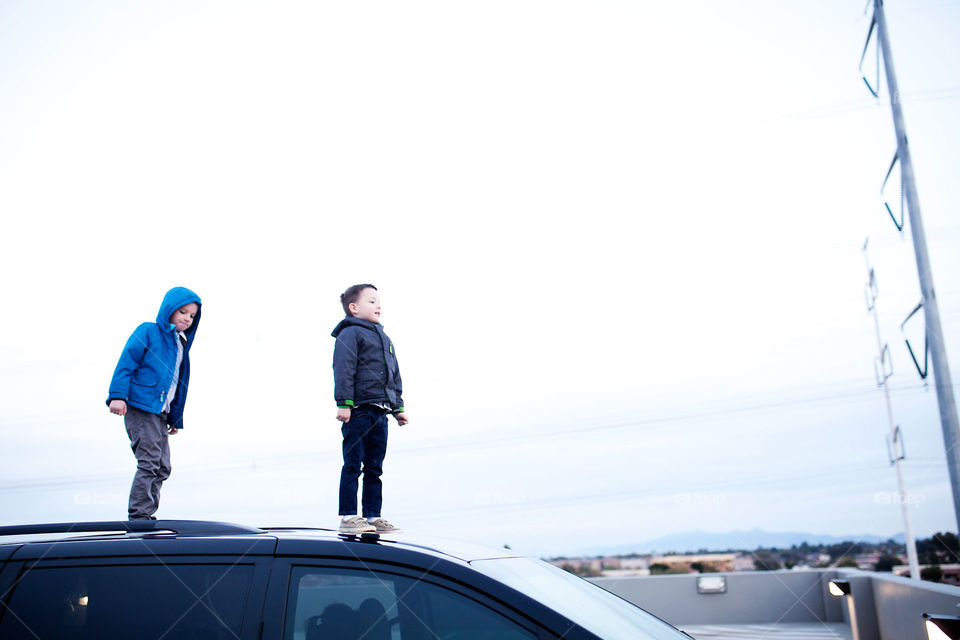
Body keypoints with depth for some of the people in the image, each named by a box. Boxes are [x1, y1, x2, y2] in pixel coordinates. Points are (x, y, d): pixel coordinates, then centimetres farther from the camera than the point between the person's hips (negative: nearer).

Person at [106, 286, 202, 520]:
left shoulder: (180, 345, 22)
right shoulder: (148, 332, 0)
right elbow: (126, 363, -8)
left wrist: (176, 419, 24)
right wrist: (117, 395, -19)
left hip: (160, 414, 8)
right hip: (139, 408, -8)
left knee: (162, 468, 8)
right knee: (149, 463, -12)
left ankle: (146, 515, 15)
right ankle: (139, 516, -7)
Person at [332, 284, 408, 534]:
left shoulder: (384, 338, 23)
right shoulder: (350, 334, -4)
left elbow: (394, 375, 26)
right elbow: (343, 370, -13)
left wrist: (398, 406, 21)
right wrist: (344, 403, -20)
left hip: (379, 413, 8)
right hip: (358, 410, -8)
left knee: (374, 468, 10)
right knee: (353, 466, -5)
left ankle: (373, 516, 15)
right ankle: (349, 518, -2)